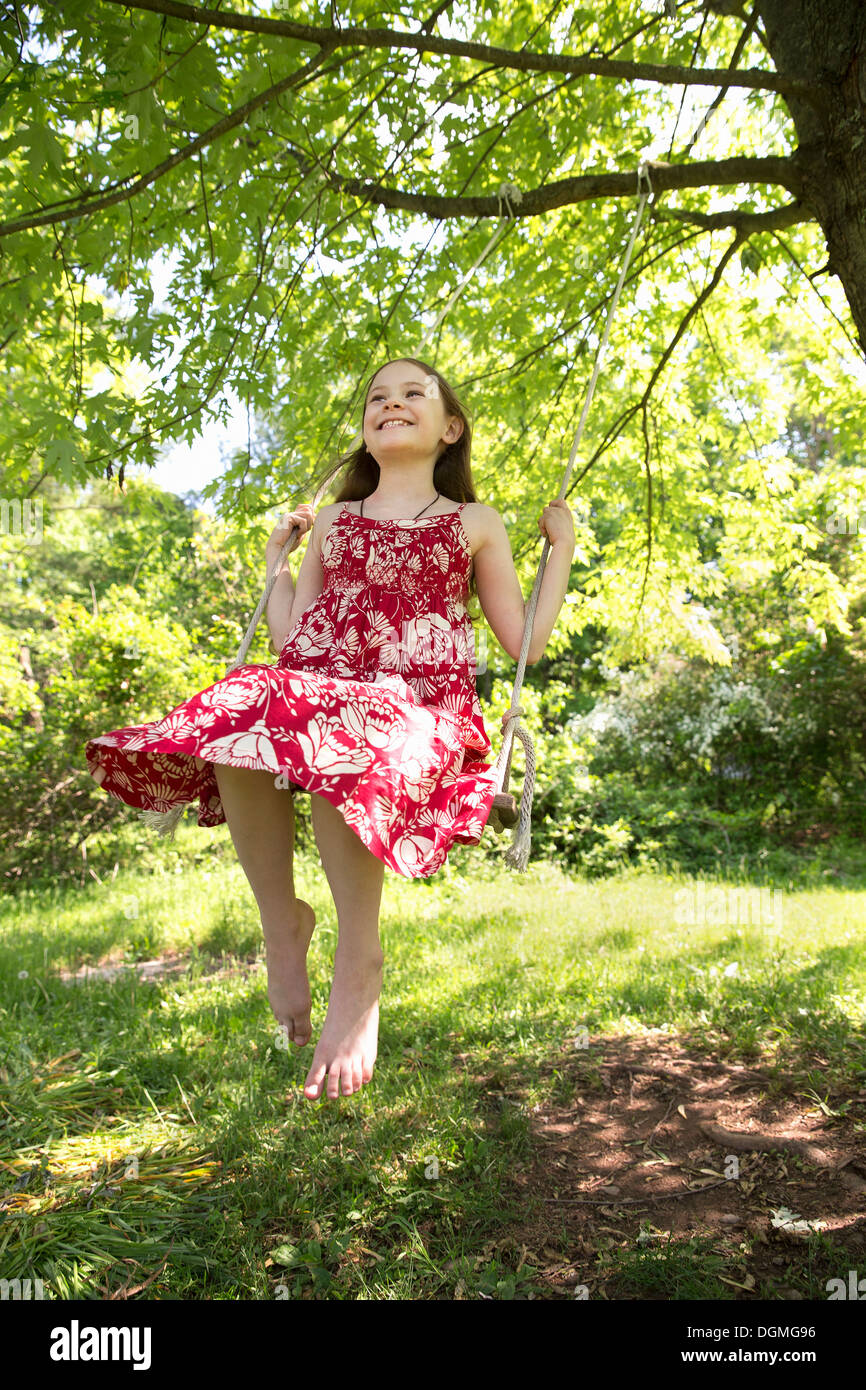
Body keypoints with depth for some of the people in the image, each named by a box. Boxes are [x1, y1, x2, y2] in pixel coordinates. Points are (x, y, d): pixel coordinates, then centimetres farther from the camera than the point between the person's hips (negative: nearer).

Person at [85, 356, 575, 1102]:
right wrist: (278, 557, 27)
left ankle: (359, 967, -23)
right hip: (316, 689, 3)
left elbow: (527, 643, 16)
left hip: (421, 705, -3)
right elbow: (289, 639, 22)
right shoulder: (333, 522, 26)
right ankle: (281, 922, -15)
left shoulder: (474, 524, 20)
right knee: (242, 713, -34)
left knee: (339, 754, -39)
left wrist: (562, 546, 18)